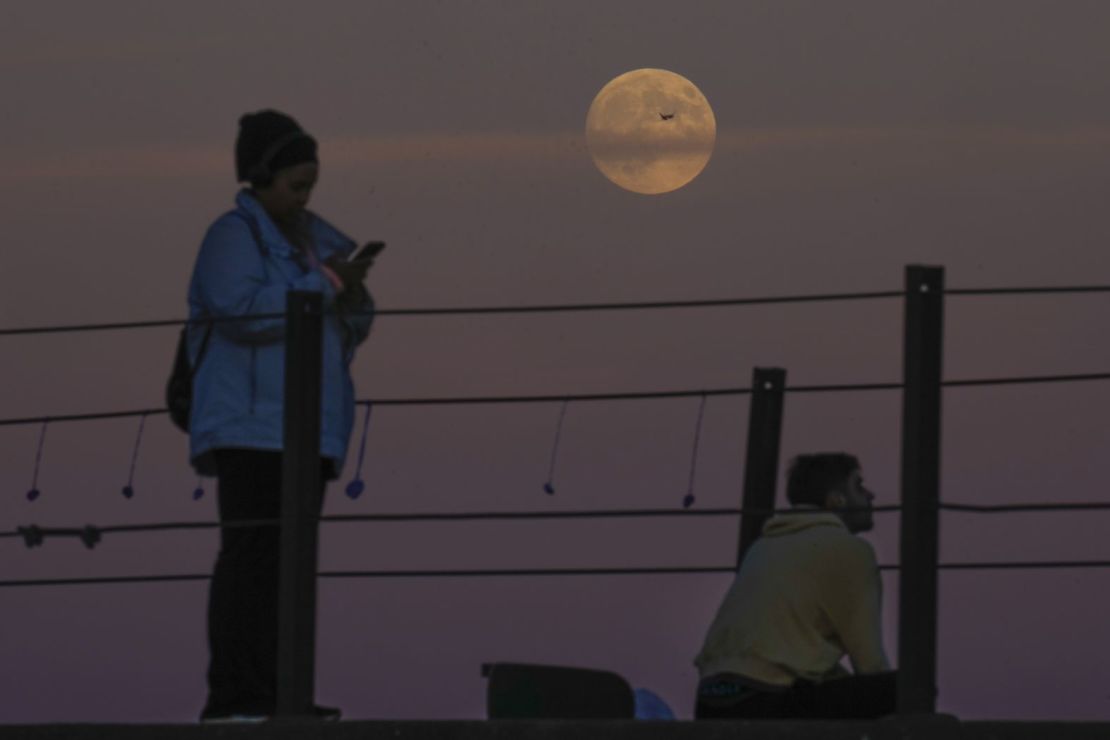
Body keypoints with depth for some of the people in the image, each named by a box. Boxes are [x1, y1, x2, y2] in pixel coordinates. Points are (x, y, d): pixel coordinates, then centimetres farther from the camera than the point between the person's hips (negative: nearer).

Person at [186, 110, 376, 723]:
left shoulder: (313, 237, 20)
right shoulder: (234, 235, -4)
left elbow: (352, 330, 22)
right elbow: (243, 308, -21)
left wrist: (353, 295, 0)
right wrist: (323, 284, -17)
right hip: (251, 426, -8)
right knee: (250, 556, -13)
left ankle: (272, 693, 7)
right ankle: (232, 696, -16)